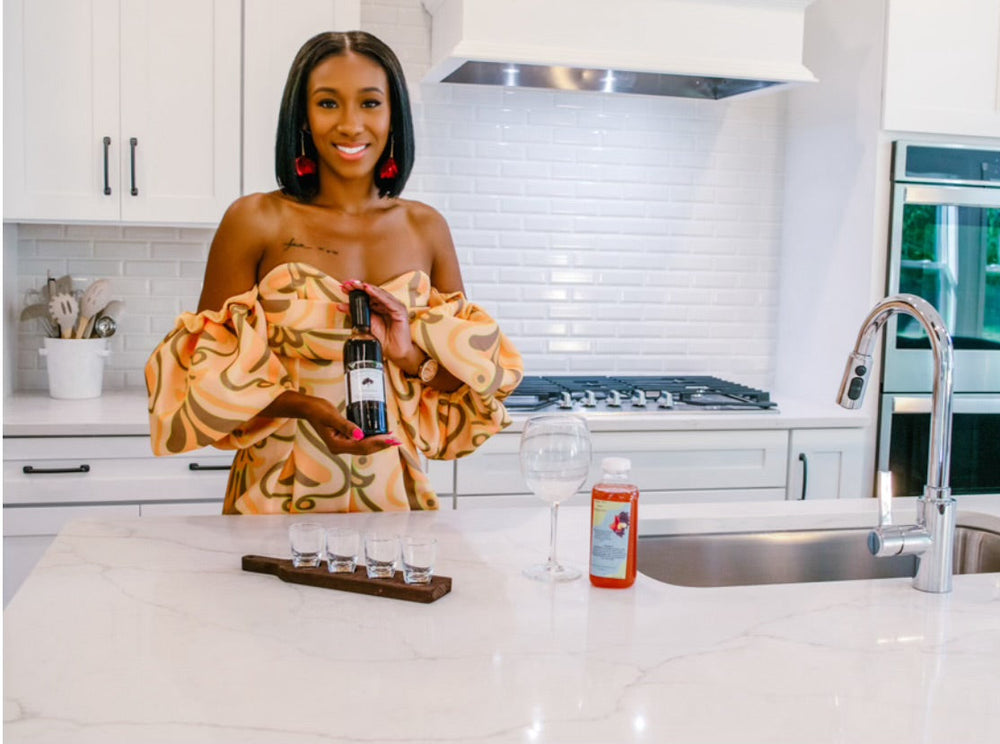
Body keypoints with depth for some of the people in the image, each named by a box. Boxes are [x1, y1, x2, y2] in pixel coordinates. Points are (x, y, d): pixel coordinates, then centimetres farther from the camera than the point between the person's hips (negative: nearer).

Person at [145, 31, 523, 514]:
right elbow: (206, 373, -4)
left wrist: (411, 353, -14)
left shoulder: (426, 228, 2)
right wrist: (301, 406, -20)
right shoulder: (255, 221, -7)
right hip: (278, 497, -2)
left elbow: (474, 373, 6)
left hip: (393, 496, 3)